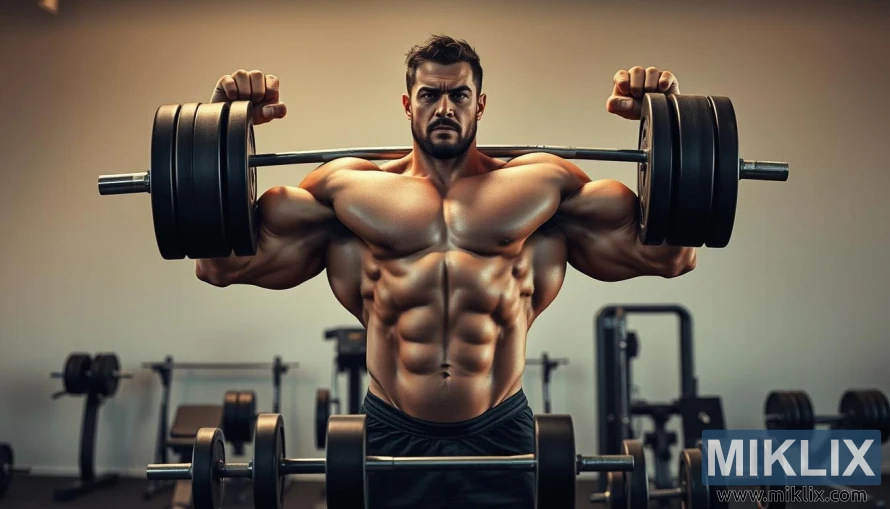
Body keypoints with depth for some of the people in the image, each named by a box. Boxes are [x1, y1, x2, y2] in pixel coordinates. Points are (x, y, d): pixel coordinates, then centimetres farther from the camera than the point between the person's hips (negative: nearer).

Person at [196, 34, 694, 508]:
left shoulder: (543, 185, 7)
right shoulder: (346, 187, 7)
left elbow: (669, 254, 4)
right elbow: (223, 261, 4)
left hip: (499, 435, 0)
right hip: (392, 439, 0)